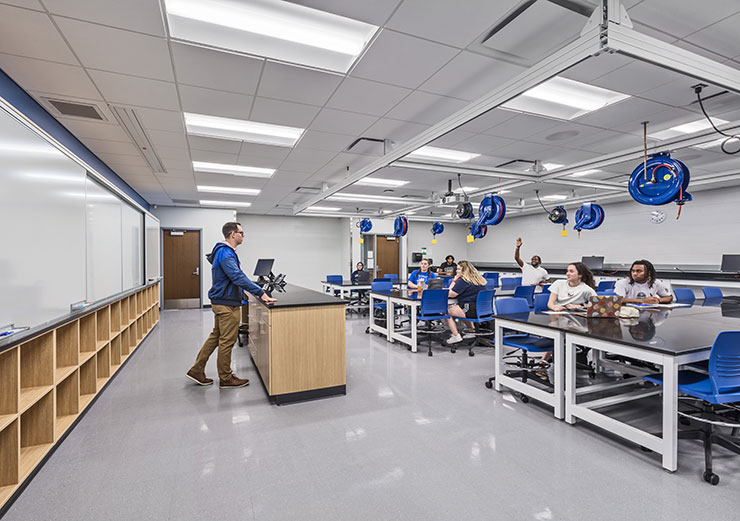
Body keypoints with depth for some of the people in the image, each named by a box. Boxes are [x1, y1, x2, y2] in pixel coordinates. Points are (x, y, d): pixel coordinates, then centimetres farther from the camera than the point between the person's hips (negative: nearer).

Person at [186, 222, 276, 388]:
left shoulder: (225, 251, 14)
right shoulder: (225, 253, -20)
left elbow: (236, 276, 21)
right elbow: (238, 277, -31)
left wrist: (257, 290, 21)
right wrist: (261, 293, -34)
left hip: (221, 302, 11)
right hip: (227, 304, -11)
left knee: (216, 336, 19)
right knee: (227, 341, 1)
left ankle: (197, 371, 28)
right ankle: (226, 379, 15)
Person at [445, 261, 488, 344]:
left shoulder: (463, 280, -13)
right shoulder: (479, 279, 13)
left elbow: (451, 294, -10)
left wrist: (454, 280, -1)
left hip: (472, 310, -9)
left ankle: (456, 336, 0)